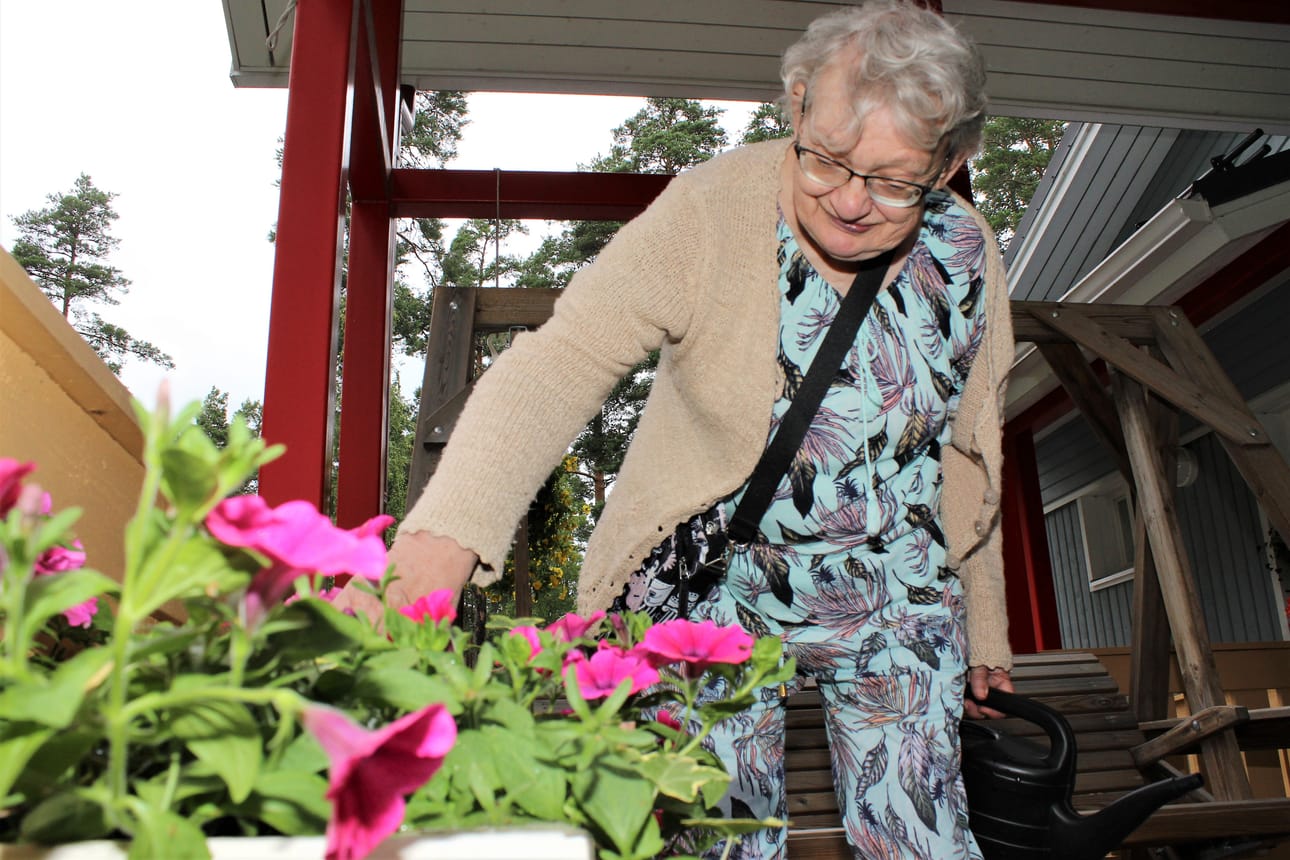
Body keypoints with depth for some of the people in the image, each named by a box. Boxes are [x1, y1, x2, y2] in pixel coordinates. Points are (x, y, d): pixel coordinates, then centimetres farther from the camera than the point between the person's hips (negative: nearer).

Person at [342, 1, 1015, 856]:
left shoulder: (969, 255, -5)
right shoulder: (707, 211, -19)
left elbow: (971, 454, 7)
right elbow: (562, 361, -31)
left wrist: (984, 629, 14)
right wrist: (445, 535, -48)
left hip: (894, 596, 4)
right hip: (714, 585, -3)